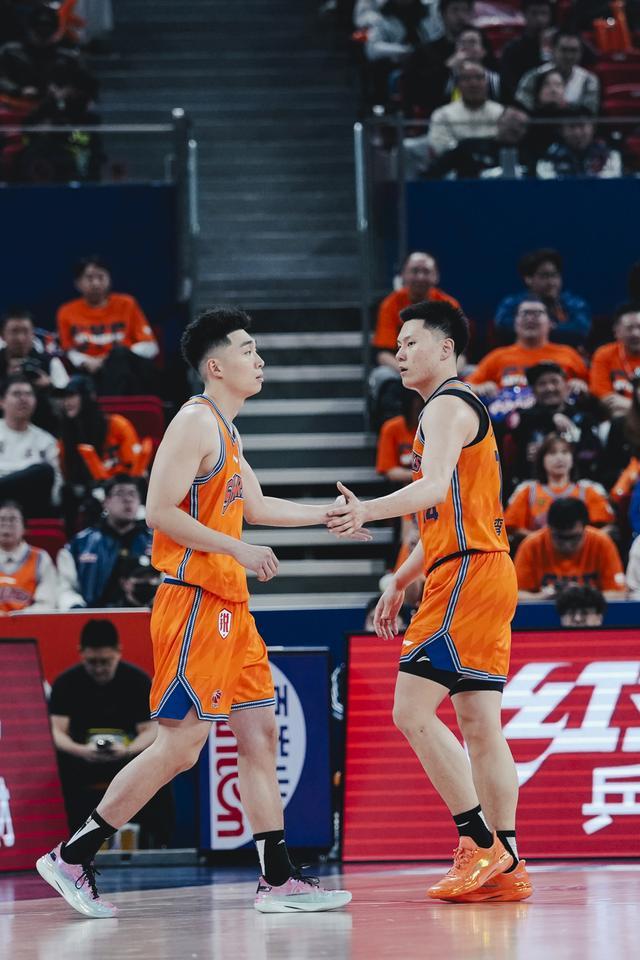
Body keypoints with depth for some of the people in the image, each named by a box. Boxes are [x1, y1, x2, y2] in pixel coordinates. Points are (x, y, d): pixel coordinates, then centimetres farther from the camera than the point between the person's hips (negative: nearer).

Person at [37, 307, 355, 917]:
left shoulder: (223, 431, 18)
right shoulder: (195, 422, -12)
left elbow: (254, 506, 32)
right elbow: (160, 511, -20)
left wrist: (327, 516, 31)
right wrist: (238, 550, -19)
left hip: (228, 605, 10)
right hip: (195, 601, -10)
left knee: (260, 732, 7)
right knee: (180, 746, -10)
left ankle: (278, 881, 9)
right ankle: (72, 857, -4)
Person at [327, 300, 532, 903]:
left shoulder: (448, 406, -8)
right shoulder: (462, 409, 24)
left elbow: (435, 488, -27)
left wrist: (368, 512, -41)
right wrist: (400, 581, 26)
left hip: (467, 573, -10)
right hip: (486, 574, 10)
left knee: (412, 711, -13)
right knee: (479, 725, 7)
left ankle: (480, 843, -14)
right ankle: (505, 870, 5)